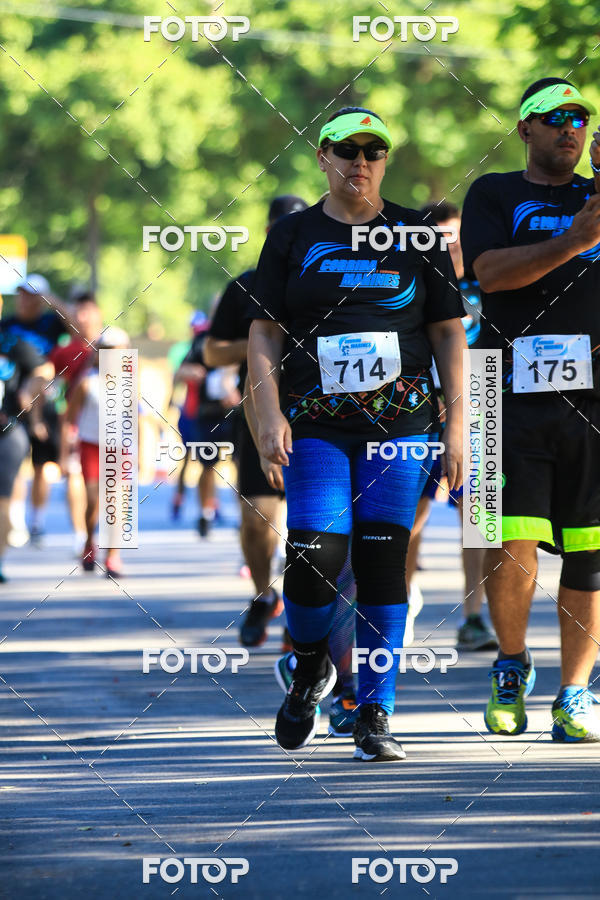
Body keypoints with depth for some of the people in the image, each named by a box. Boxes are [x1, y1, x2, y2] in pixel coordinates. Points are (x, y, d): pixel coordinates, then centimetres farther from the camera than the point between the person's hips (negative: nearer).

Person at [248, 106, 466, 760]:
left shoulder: (416, 235, 9)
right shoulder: (293, 236, 8)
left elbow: (449, 333, 10)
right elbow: (264, 332, 6)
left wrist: (457, 423, 2)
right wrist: (269, 415, -6)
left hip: (402, 417, 0)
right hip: (316, 423, 0)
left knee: (383, 559, -4)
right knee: (313, 558, -12)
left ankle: (374, 715, 1)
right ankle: (310, 668, 18)